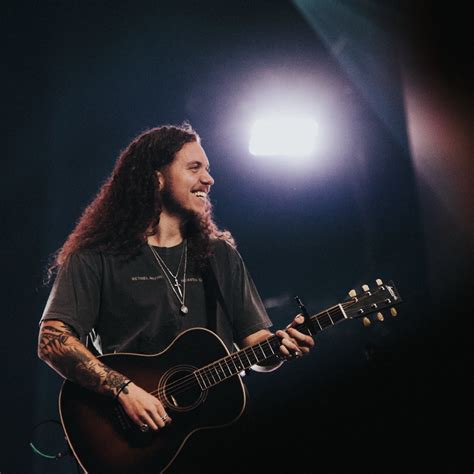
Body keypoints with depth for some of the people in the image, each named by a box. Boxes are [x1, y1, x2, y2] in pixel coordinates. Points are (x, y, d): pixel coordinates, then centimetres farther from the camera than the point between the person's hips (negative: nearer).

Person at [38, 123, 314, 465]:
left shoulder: (221, 255, 14)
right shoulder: (98, 258, 0)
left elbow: (255, 349, 13)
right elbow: (52, 340, -9)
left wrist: (281, 346, -9)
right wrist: (124, 389, -19)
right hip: (134, 436, -5)